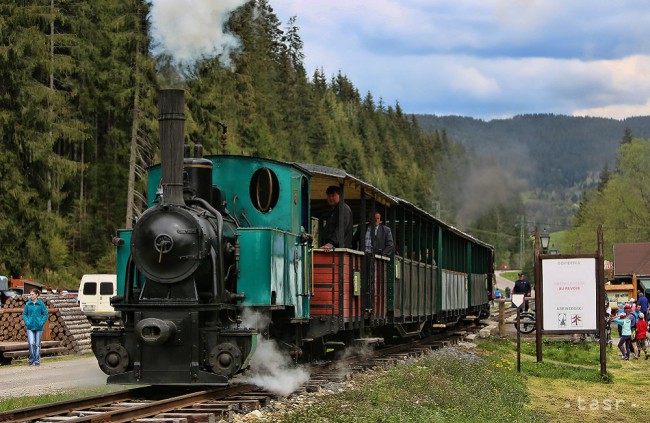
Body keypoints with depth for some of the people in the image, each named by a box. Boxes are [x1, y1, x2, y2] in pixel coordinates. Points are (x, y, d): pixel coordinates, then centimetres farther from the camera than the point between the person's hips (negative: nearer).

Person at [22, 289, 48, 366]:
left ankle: (37, 361, 14)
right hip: (30, 327, 1)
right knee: (31, 343, -12)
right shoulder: (28, 304, 3)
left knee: (37, 344, 5)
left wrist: (42, 322, -8)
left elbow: (45, 314, 2)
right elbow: (24, 314, 10)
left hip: (38, 327, -1)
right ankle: (31, 360, 3)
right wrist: (27, 322, -4)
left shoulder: (41, 304, -2)